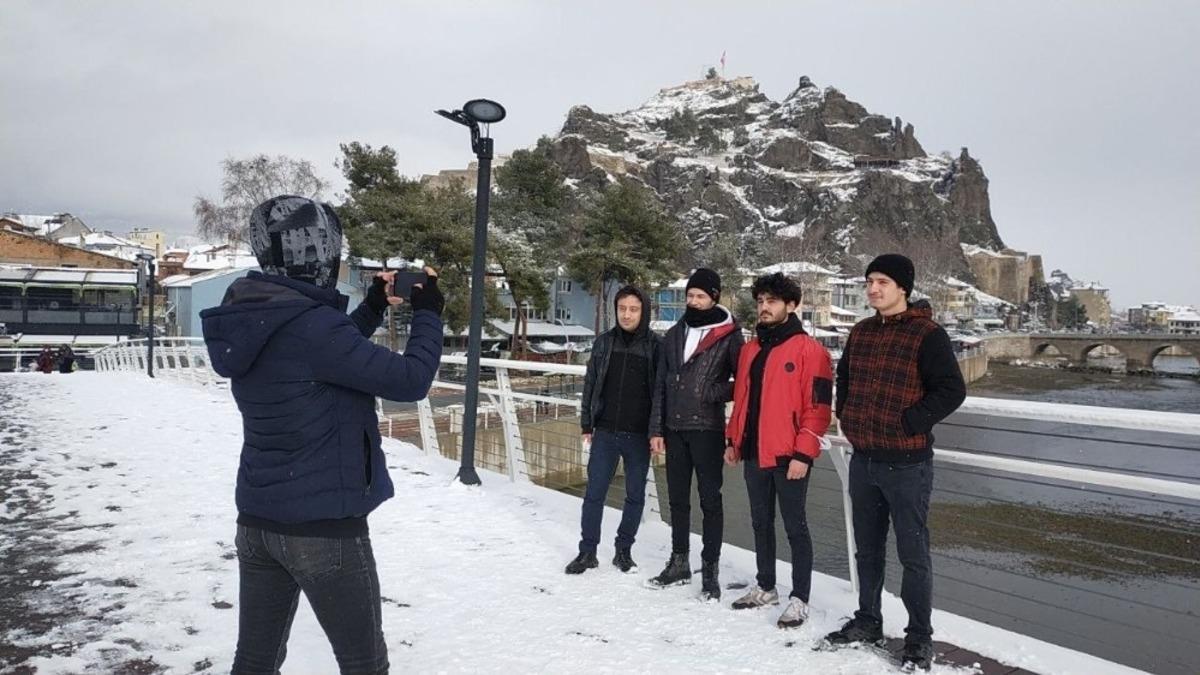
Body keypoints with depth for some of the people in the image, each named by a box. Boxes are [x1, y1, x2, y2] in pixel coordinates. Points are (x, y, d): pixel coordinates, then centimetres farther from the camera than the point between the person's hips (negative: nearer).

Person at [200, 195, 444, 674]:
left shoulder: (253, 320, 4)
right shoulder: (312, 325, -23)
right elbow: (409, 382, -19)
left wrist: (373, 308, 15)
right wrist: (427, 313, -4)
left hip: (258, 520, 8)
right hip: (324, 526, -8)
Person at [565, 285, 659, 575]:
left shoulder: (655, 347, -5)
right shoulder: (604, 342, 4)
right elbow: (590, 385, 9)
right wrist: (586, 424, 7)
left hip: (639, 436, -2)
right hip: (605, 432, 2)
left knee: (635, 496, 9)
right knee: (594, 493, 4)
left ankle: (624, 550, 24)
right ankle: (587, 551, 16)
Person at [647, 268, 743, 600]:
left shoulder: (728, 336, -4)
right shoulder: (675, 334, 10)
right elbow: (661, 384, 11)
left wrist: (716, 394, -15)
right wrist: (657, 428, 7)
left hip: (707, 429, -5)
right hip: (675, 429, 5)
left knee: (709, 499, 2)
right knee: (678, 498, 13)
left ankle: (710, 569, 10)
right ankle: (679, 562, 24)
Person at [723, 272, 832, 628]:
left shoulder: (809, 350, -9)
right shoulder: (750, 349, 13)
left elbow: (819, 406, -13)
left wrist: (804, 454, -17)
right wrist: (734, 440, 14)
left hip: (788, 455, -7)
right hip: (754, 452, 7)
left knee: (794, 526, 2)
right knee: (761, 523, 16)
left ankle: (799, 599, 12)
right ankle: (766, 587, 29)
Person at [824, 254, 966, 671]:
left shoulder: (927, 335, -11)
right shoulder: (861, 332, 9)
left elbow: (952, 390, -15)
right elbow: (844, 377, 23)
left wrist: (908, 423, -17)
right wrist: (847, 417, 12)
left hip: (907, 463, -6)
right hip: (863, 459, 6)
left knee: (913, 554, 2)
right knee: (867, 549, 17)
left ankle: (919, 637, 16)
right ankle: (867, 621, 31)